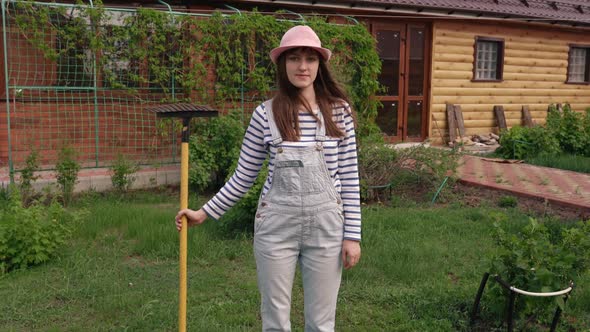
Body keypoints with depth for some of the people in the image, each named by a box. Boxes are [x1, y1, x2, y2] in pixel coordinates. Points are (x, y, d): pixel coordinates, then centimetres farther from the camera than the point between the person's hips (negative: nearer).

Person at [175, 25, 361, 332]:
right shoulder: (266, 113, -3)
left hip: (326, 226, 0)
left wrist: (352, 234, -2)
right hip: (276, 226, 0)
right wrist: (205, 213, 6)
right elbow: (243, 177, 6)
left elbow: (349, 177, 0)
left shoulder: (339, 111, -2)